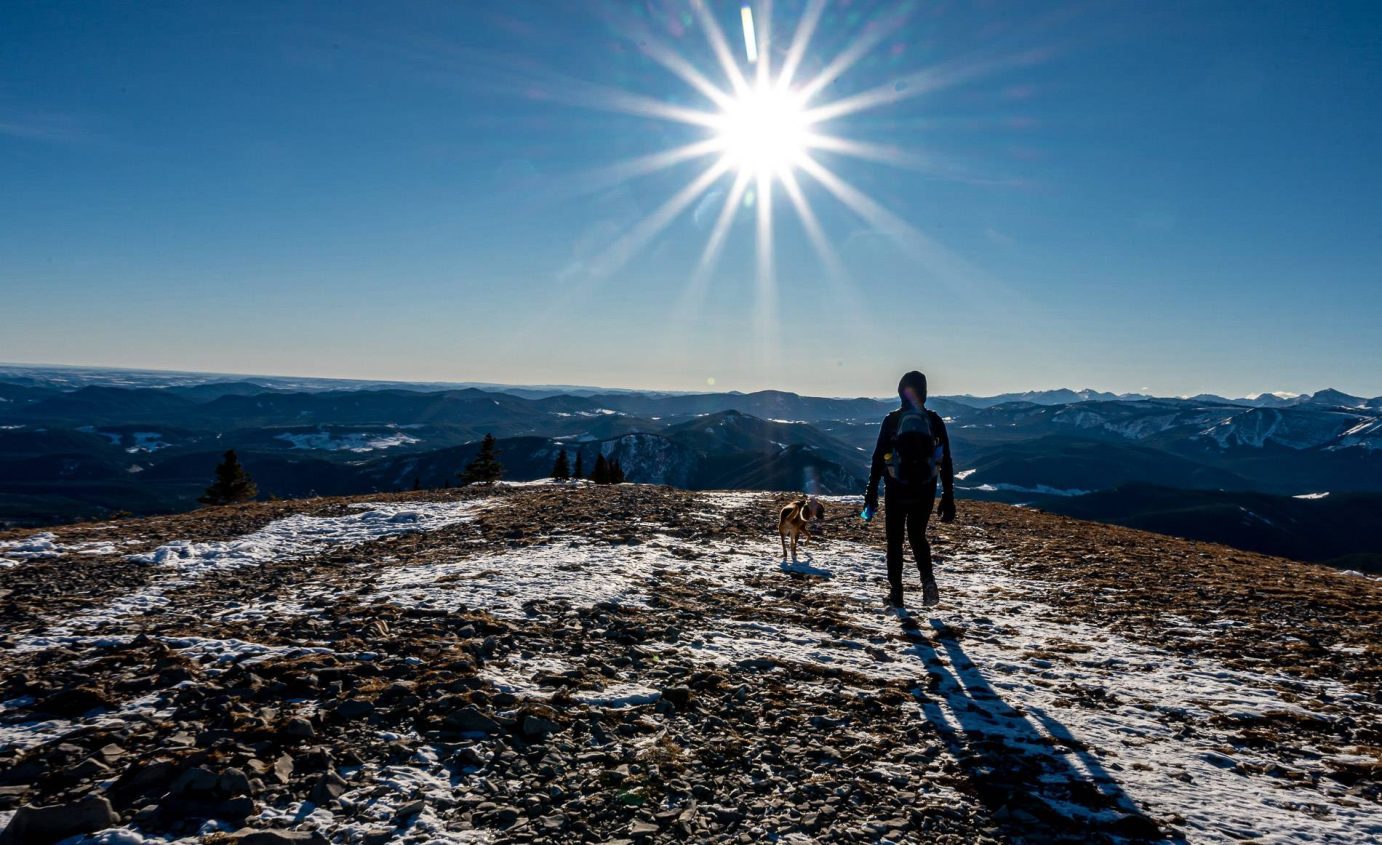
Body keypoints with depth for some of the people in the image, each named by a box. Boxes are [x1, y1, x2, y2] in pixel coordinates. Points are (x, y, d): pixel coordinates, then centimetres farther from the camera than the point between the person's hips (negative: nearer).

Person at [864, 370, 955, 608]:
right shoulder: (935, 421, 0)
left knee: (895, 541, 11)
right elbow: (946, 462, 1)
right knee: (917, 536, 19)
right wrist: (948, 498, 6)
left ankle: (896, 592, 10)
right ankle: (928, 579, -4)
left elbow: (878, 458, -4)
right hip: (925, 492, 2)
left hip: (896, 491, -2)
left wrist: (872, 491, 3)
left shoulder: (891, 420, -5)